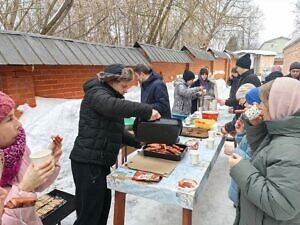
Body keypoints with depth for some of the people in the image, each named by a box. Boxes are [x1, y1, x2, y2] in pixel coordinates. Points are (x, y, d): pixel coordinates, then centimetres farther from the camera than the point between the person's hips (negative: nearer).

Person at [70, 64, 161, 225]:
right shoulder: (96, 93, -10)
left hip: (100, 161, 9)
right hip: (88, 162, -9)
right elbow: (113, 106, -36)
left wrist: (139, 142, 11)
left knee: (103, 207, 16)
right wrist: (146, 110, -34)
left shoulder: (109, 96, 20)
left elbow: (117, 132, 20)